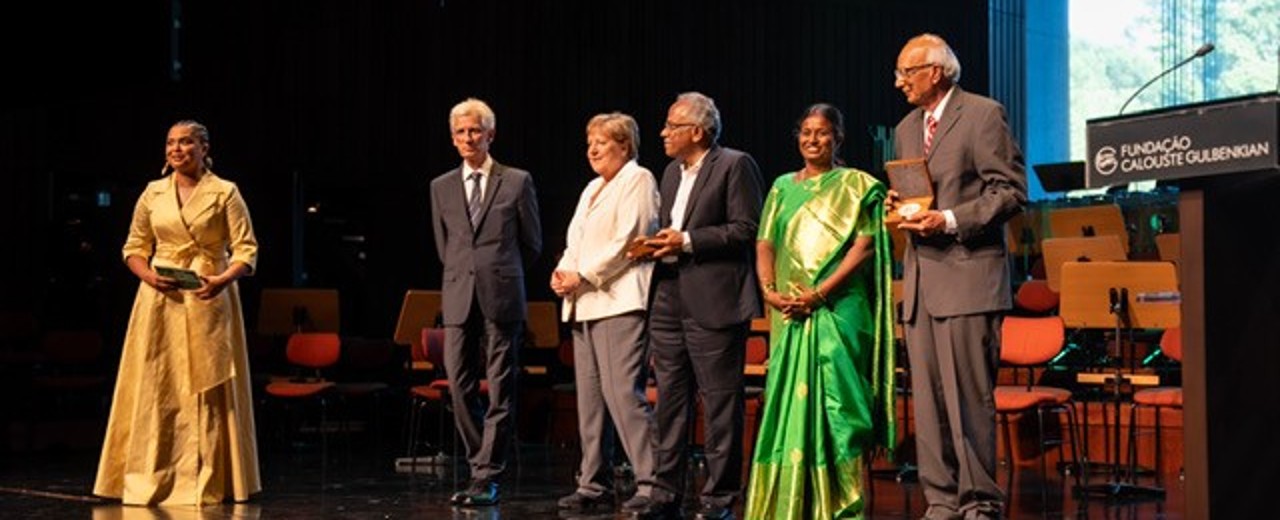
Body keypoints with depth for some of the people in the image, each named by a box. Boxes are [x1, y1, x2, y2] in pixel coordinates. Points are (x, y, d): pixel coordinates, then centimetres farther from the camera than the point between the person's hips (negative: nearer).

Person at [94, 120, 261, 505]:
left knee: (206, 388, -2)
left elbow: (247, 251, -4)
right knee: (154, 388, 2)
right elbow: (134, 248, 14)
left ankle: (206, 483, 4)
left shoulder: (225, 193, 0)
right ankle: (150, 480, 8)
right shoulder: (153, 193, 10)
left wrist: (222, 280, -21)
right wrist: (149, 276, -7)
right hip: (160, 300, 3)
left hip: (207, 300, -3)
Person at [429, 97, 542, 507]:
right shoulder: (441, 187, 11)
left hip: (502, 298, -3)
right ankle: (484, 465, 16)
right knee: (460, 388, 1)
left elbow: (532, 243, 10)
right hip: (459, 300, 3)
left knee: (500, 392, -1)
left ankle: (487, 478, 4)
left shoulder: (517, 182, 3)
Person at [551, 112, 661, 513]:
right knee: (590, 397, 7)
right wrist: (563, 270, 3)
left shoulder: (638, 180, -2)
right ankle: (594, 485, 13)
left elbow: (628, 241, -12)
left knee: (624, 395, -15)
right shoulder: (593, 188, 24)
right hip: (585, 305, 9)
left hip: (620, 303, -9)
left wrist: (583, 276, -12)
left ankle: (650, 484, -12)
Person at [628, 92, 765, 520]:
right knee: (670, 400, 10)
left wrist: (687, 242, -15)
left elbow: (747, 228, -13)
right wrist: (656, 244, 6)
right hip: (670, 303, 8)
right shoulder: (672, 172, 19)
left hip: (714, 304, -8)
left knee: (720, 402, -2)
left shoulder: (735, 166, -6)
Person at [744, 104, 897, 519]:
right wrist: (770, 291, -6)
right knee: (789, 400, 4)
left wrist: (819, 292, -15)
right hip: (789, 314, 4)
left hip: (838, 310, -4)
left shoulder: (855, 184, 4)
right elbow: (765, 244, 13)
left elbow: (864, 246, -6)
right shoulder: (783, 187, 17)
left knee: (836, 399, -8)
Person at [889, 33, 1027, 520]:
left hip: (968, 278, -7)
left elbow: (1011, 190, -9)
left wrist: (951, 220, -17)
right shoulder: (906, 129, 18)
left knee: (969, 397, -6)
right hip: (920, 280, 7)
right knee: (927, 398, 7)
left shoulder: (983, 115, -4)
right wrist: (898, 205, 6)